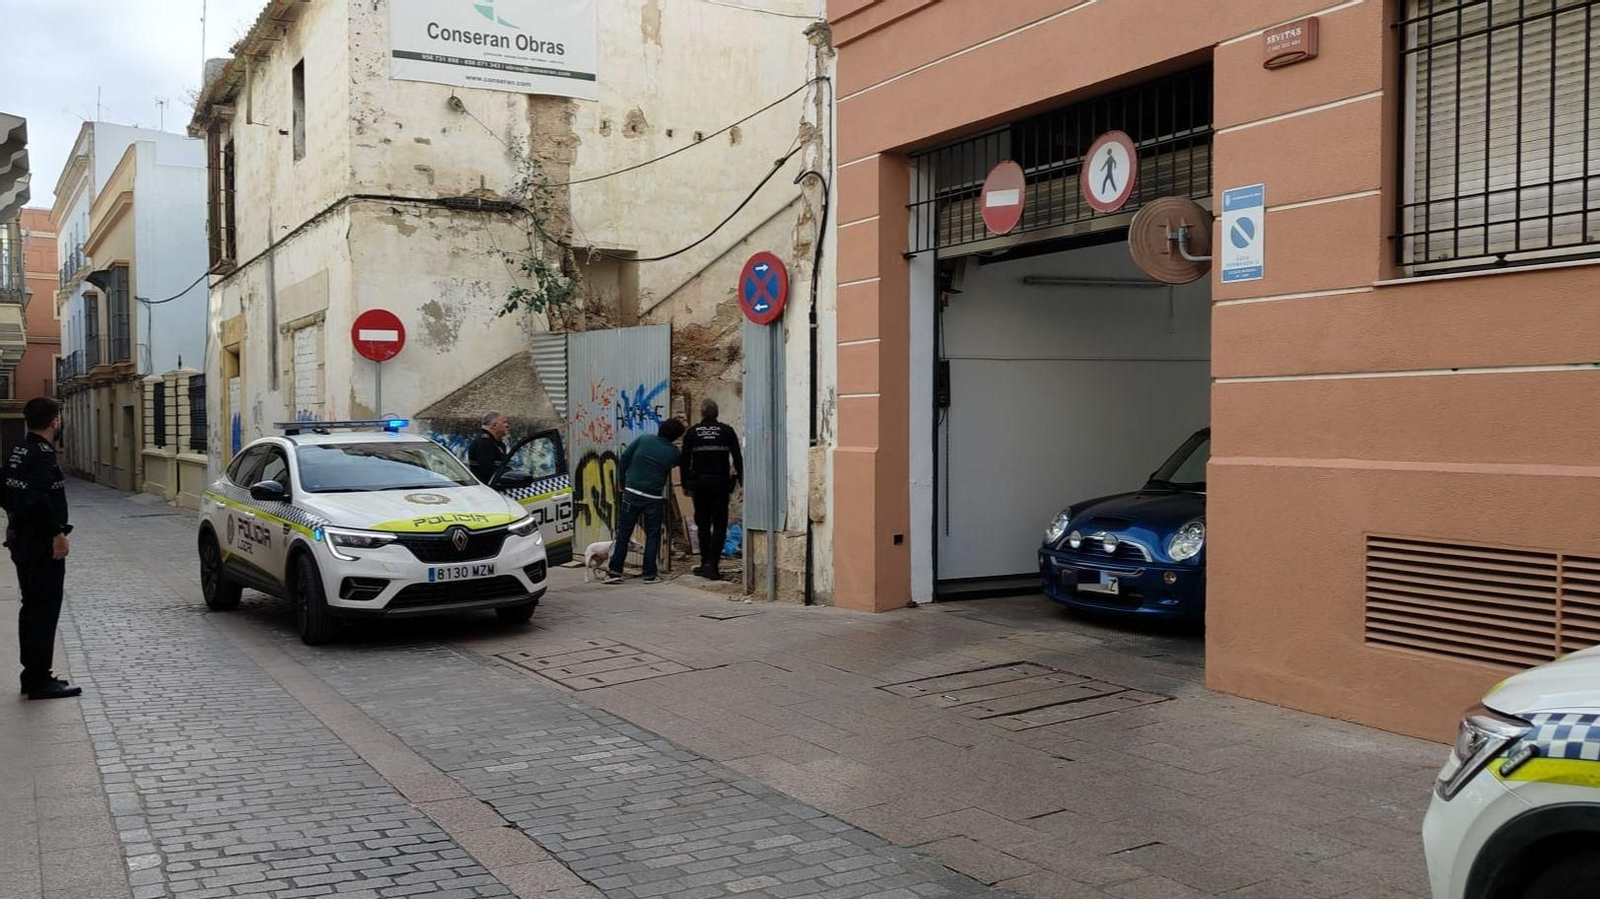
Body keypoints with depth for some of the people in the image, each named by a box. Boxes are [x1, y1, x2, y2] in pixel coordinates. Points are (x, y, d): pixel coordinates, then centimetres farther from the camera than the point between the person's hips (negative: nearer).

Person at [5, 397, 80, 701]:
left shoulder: (20, 451, 13)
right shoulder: (41, 454, -18)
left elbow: (11, 495, 20)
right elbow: (38, 500, -27)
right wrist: (57, 533, -22)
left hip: (22, 541, 10)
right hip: (41, 545, -10)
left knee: (32, 608, 16)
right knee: (44, 610, -5)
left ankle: (33, 675, 24)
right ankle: (39, 681, -2)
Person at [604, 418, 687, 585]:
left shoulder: (644, 439, -1)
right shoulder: (673, 452, -4)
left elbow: (624, 458, 2)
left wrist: (622, 482, 11)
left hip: (632, 492, 1)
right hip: (654, 498, -1)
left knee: (623, 533, 7)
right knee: (653, 535, 11)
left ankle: (615, 571, 6)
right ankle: (649, 574, 9)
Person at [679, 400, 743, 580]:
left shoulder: (692, 433, 4)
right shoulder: (727, 431, 2)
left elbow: (685, 461, 3)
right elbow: (737, 458, 0)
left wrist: (685, 484, 9)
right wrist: (741, 482, 6)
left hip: (699, 484, 1)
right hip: (720, 483, -1)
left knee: (703, 524, 12)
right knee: (719, 525, 1)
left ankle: (706, 563, 14)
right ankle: (711, 564, -12)